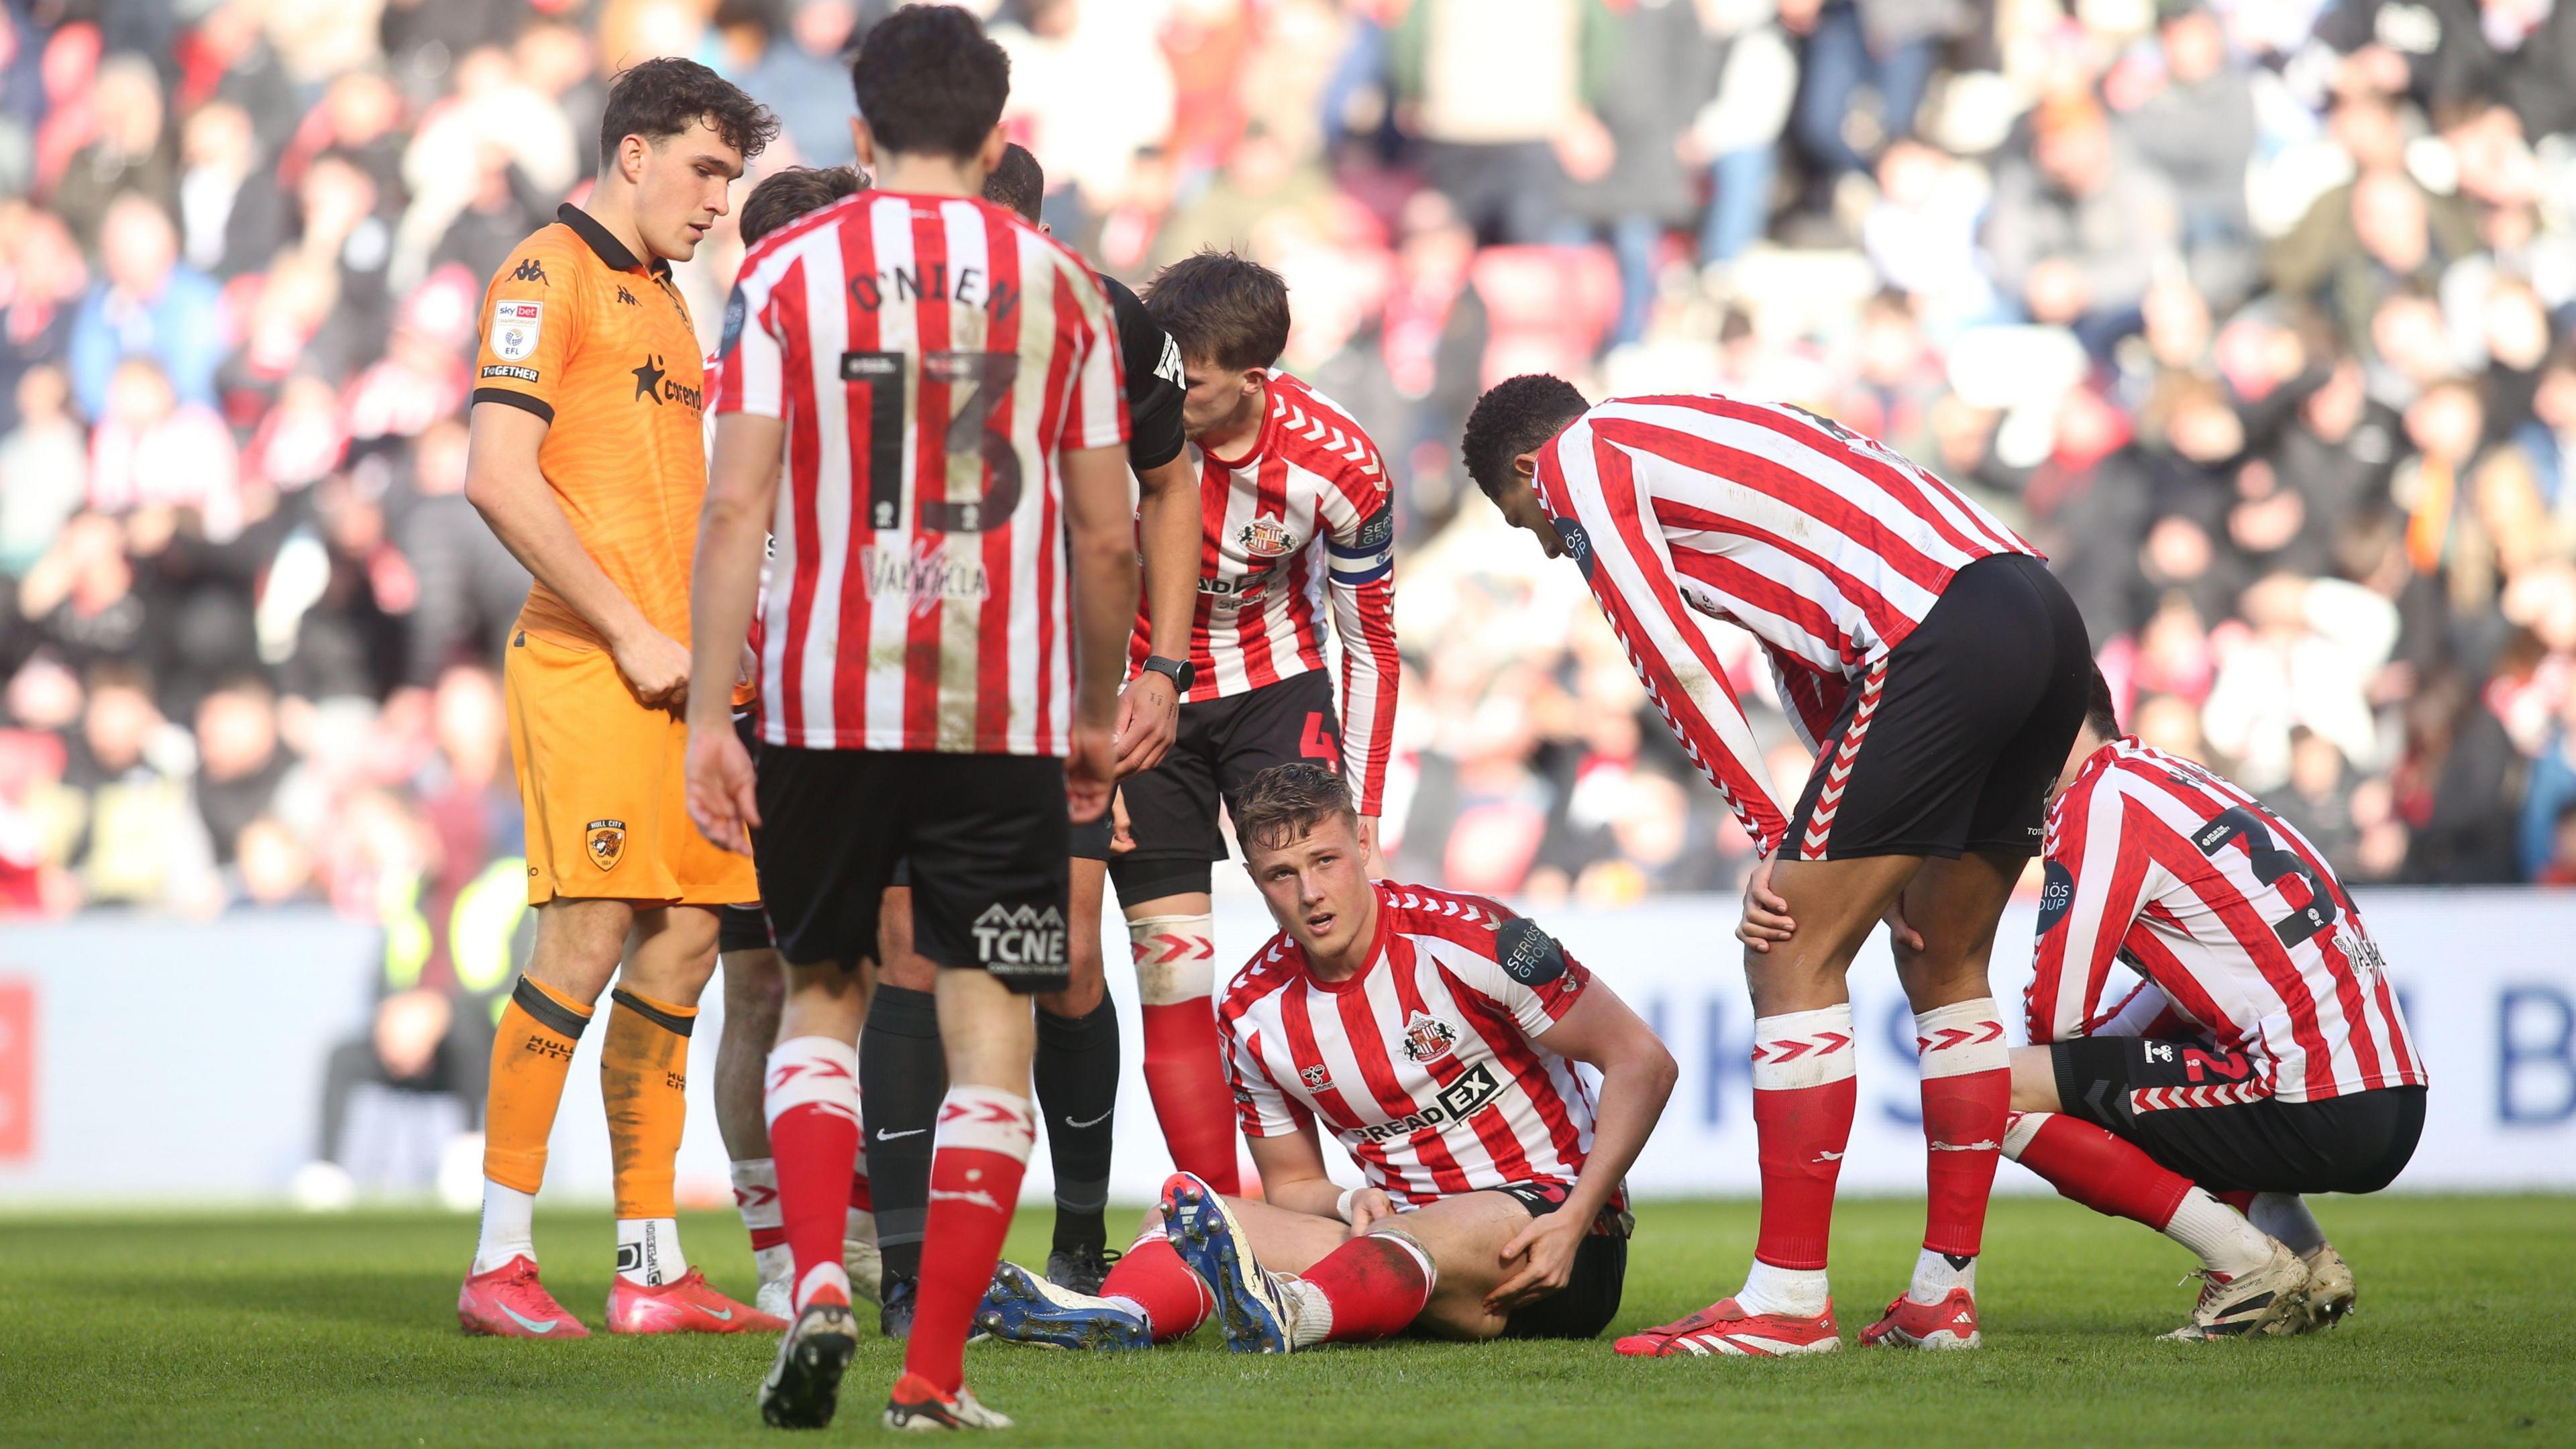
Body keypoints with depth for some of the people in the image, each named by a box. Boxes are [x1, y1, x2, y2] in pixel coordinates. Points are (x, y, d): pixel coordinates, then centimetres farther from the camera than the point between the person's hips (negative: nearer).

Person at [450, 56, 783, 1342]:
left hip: (677, 670, 9)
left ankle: (652, 1265, 8)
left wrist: (720, 644, 13)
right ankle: (499, 1261, -8)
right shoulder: (550, 275, -5)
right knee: (586, 939, -12)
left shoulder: (663, 300, 23)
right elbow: (499, 480, -15)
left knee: (682, 944, 5)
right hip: (585, 661, -9)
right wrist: (632, 634, -15)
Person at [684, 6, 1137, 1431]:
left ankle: (816, 1279, -4)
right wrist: (1097, 714, 19)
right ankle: (934, 1374, -1)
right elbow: (1105, 537, 7)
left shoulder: (786, 272, 1)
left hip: (830, 700, 0)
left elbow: (735, 507, -6)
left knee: (820, 993, 17)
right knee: (989, 1031, 3)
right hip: (1008, 712, 0)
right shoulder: (1059, 285, 5)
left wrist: (705, 714, -6)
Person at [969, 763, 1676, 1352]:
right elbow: (1291, 1185, 12)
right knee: (1193, 1200, -16)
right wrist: (1353, 1201, -13)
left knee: (1470, 1226, -41)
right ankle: (1115, 1316, -51)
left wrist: (1574, 1222, -18)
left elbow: (1643, 1063, -9)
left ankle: (1280, 1317, -71)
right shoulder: (1254, 1012, 2)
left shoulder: (1466, 938, -12)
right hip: (1402, 1223, 5)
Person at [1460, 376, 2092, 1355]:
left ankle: (1787, 1300, -3)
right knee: (1945, 963, 20)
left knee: (1792, 960, -3)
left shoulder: (1577, 459, 8)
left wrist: (1777, 842, 4)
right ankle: (1946, 1294, 21)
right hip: (2047, 614, 9)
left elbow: (1677, 662, -1)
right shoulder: (1691, 439, 35)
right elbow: (1808, 661, 31)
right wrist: (1881, 858, 25)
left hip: (1944, 640, -9)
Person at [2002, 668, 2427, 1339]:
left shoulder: (2098, 800, -6)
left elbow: (2058, 1015, -7)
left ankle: (2246, 1265, -8)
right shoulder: (2173, 778, 22)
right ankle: (2307, 1263, 15)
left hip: (2317, 1113, -9)